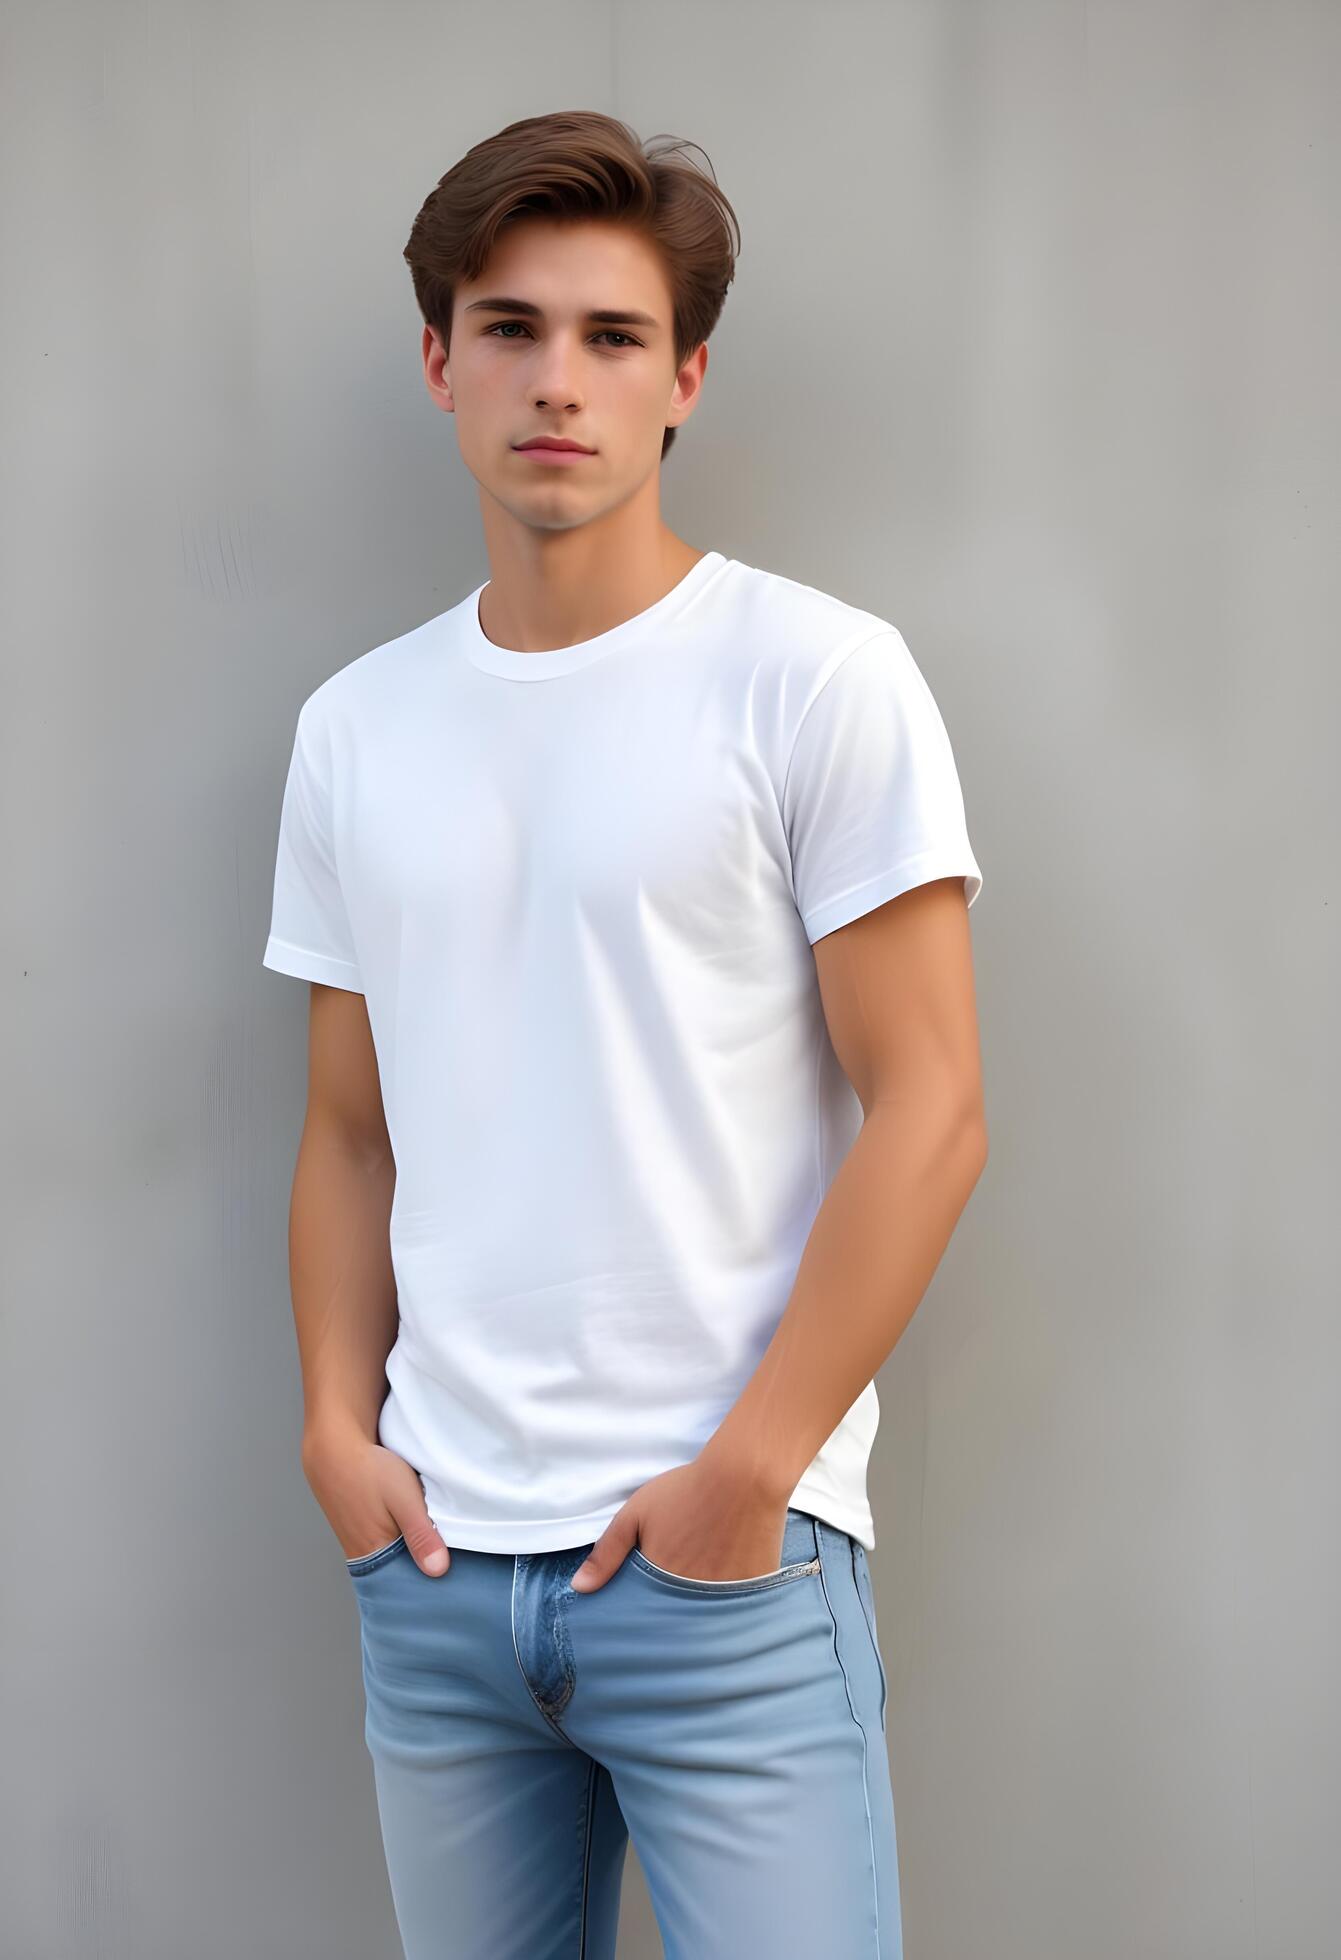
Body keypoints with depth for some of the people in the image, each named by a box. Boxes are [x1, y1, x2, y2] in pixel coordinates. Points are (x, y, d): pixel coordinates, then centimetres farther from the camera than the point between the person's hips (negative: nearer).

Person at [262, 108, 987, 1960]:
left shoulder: (820, 678, -6)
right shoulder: (354, 727, 9)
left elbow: (929, 1114, -9)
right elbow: (350, 1136, 14)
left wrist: (744, 1476, -11)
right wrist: (337, 1430, 1)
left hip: (732, 1561, -4)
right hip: (431, 1557, 4)